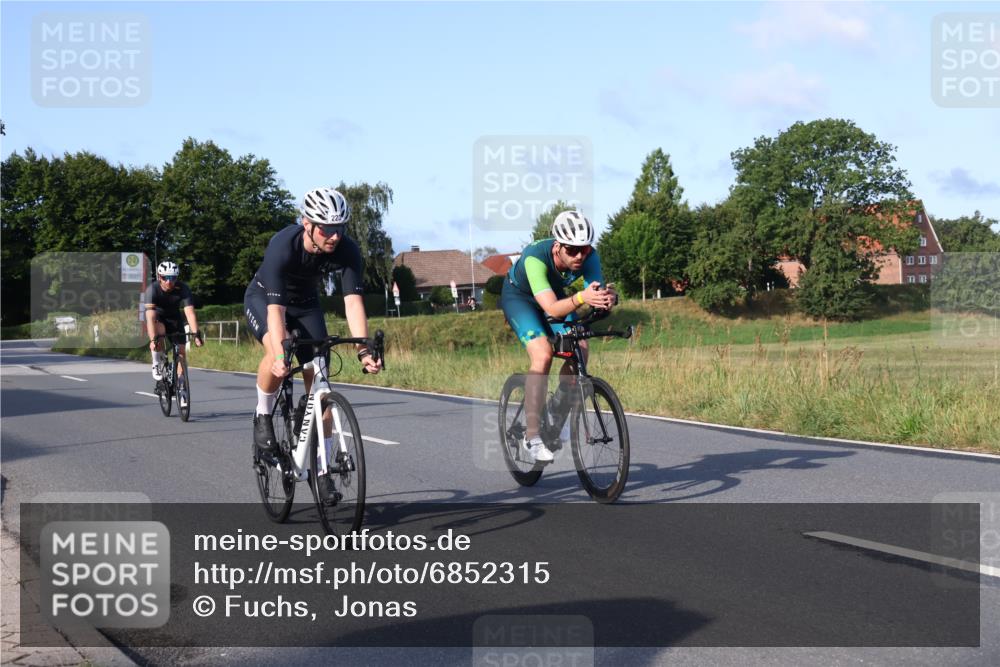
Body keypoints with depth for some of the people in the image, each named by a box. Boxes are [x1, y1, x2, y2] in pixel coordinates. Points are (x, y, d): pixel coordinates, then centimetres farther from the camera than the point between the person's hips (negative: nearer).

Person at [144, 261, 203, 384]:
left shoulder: (182, 289, -26)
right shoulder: (152, 289, -31)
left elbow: (190, 313, -33)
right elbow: (150, 315, -40)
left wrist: (196, 334, -46)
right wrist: (153, 339, -50)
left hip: (174, 318, 2)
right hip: (157, 318, -2)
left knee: (180, 351, -9)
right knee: (159, 333, -34)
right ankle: (157, 366, -14)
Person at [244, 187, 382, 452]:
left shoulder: (348, 250, -28)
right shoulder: (282, 246, -37)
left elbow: (353, 301, -33)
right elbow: (276, 308, -42)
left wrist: (363, 351, -47)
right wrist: (280, 356, -55)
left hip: (305, 302, 3)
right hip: (263, 297, -3)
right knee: (276, 351, -34)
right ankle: (263, 416, -8)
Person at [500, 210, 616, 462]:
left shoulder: (589, 256, -28)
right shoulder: (535, 257, -40)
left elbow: (598, 292, -36)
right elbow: (552, 308, -48)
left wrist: (609, 297, -59)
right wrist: (581, 298, -66)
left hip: (556, 294, 5)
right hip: (520, 296, -5)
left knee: (579, 350, -15)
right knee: (543, 355, -25)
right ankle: (532, 436, -20)